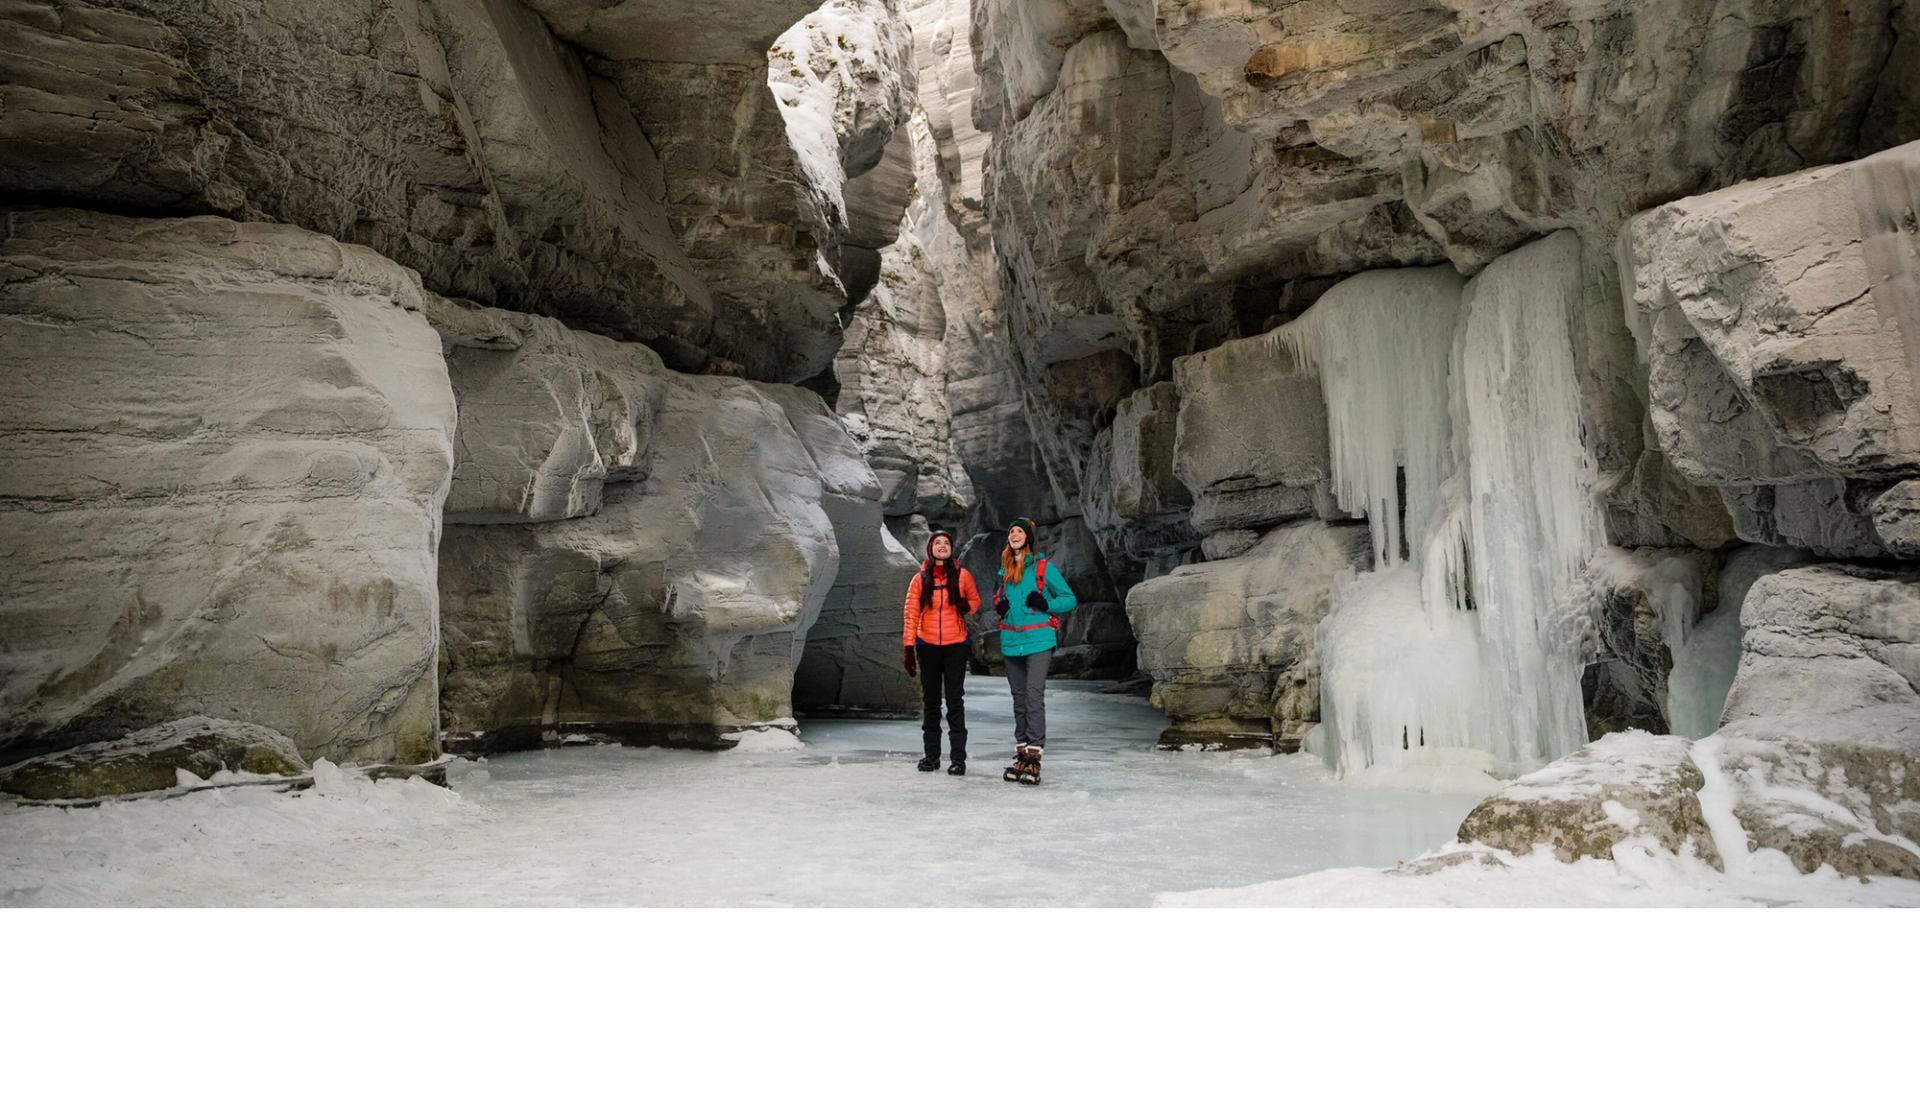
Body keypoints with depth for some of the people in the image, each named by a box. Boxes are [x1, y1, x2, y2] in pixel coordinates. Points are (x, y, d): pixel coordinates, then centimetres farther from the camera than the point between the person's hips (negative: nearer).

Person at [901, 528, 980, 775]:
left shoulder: (962, 575, 0)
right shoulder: (920, 578, 2)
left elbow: (975, 599, 14)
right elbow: (911, 614, 1)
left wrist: (967, 606, -10)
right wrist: (909, 648, -5)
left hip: (955, 645, -2)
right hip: (927, 645, 2)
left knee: (955, 700, -3)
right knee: (930, 700, 9)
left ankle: (959, 758, 0)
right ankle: (931, 755, 16)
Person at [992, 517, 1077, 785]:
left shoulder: (1043, 567, -2)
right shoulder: (1005, 569, 14)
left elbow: (1070, 599, 1)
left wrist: (1045, 604, -16)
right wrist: (999, 606, 5)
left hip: (1038, 641, -6)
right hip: (1011, 641, 6)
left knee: (1034, 696, -14)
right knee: (1019, 698, 10)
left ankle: (1034, 759, -15)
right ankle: (1021, 755, 16)